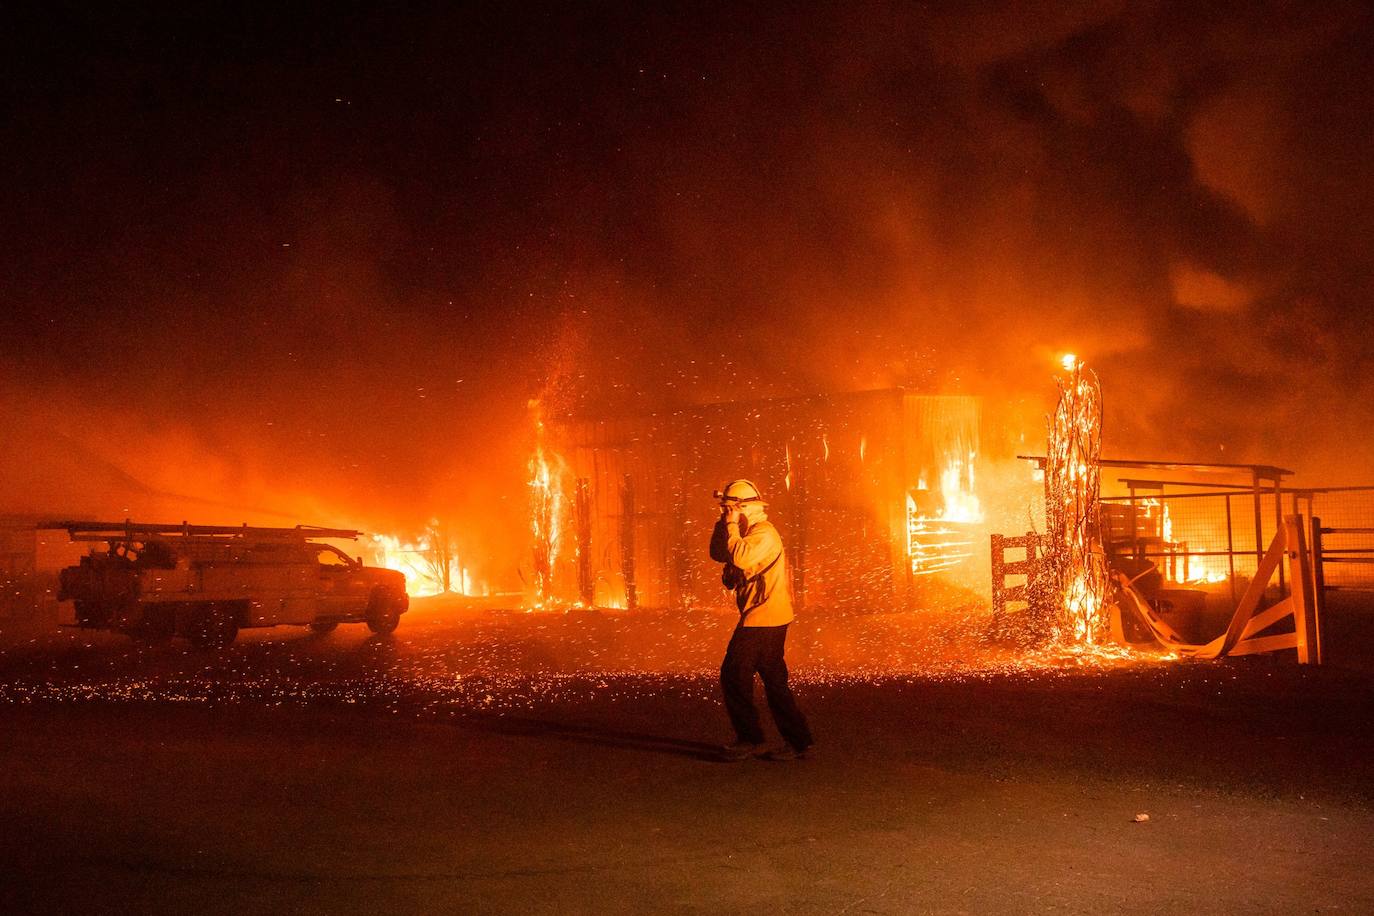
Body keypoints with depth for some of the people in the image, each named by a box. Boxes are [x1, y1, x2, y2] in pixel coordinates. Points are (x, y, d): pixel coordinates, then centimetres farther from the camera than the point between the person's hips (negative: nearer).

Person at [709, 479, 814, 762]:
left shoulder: (764, 533, -15)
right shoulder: (749, 532, 18)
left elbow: (740, 558, -30)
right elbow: (718, 554, 15)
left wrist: (731, 524, -18)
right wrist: (724, 522, 3)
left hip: (763, 618, -11)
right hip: (768, 619, 11)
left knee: (734, 675, -7)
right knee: (774, 681, 13)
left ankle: (749, 740, 0)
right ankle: (798, 740, 16)